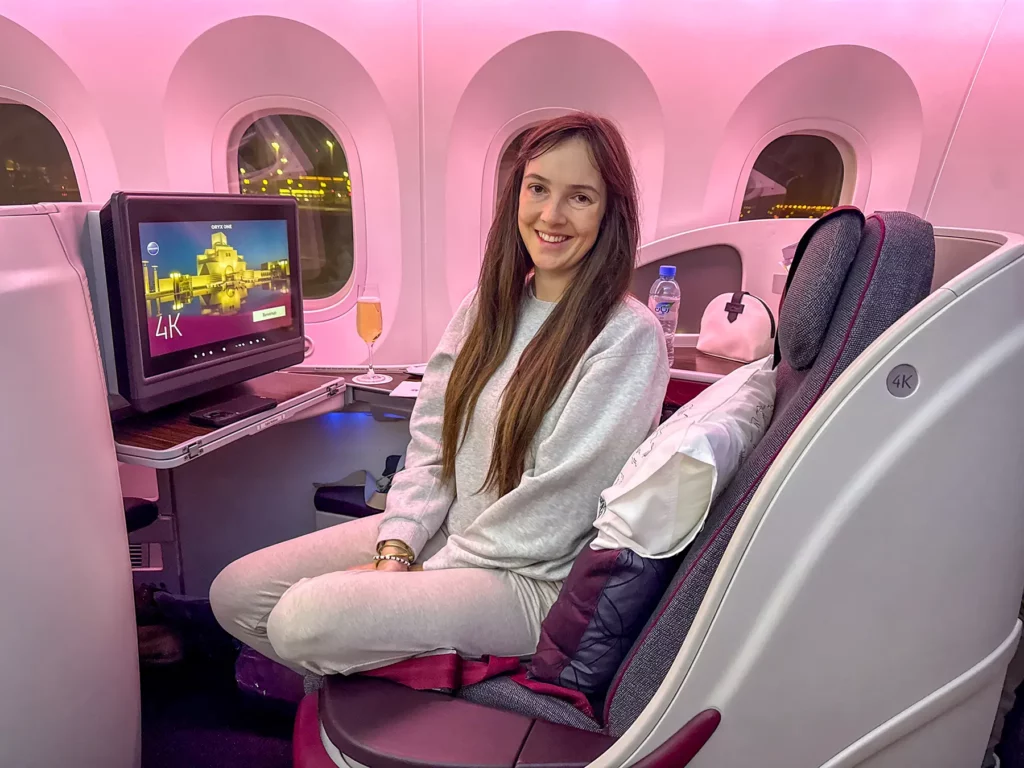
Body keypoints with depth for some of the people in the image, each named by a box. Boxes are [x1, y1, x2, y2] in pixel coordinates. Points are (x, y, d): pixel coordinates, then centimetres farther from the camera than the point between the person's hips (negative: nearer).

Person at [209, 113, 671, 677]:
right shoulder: (487, 307, 6)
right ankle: (353, 681, 23)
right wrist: (397, 548, -9)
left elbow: (554, 507, -18)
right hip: (438, 534, 6)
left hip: (528, 575, -6)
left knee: (304, 619, -24)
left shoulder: (628, 336, -15)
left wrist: (422, 572, -13)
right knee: (234, 593, -2)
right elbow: (430, 442, 5)